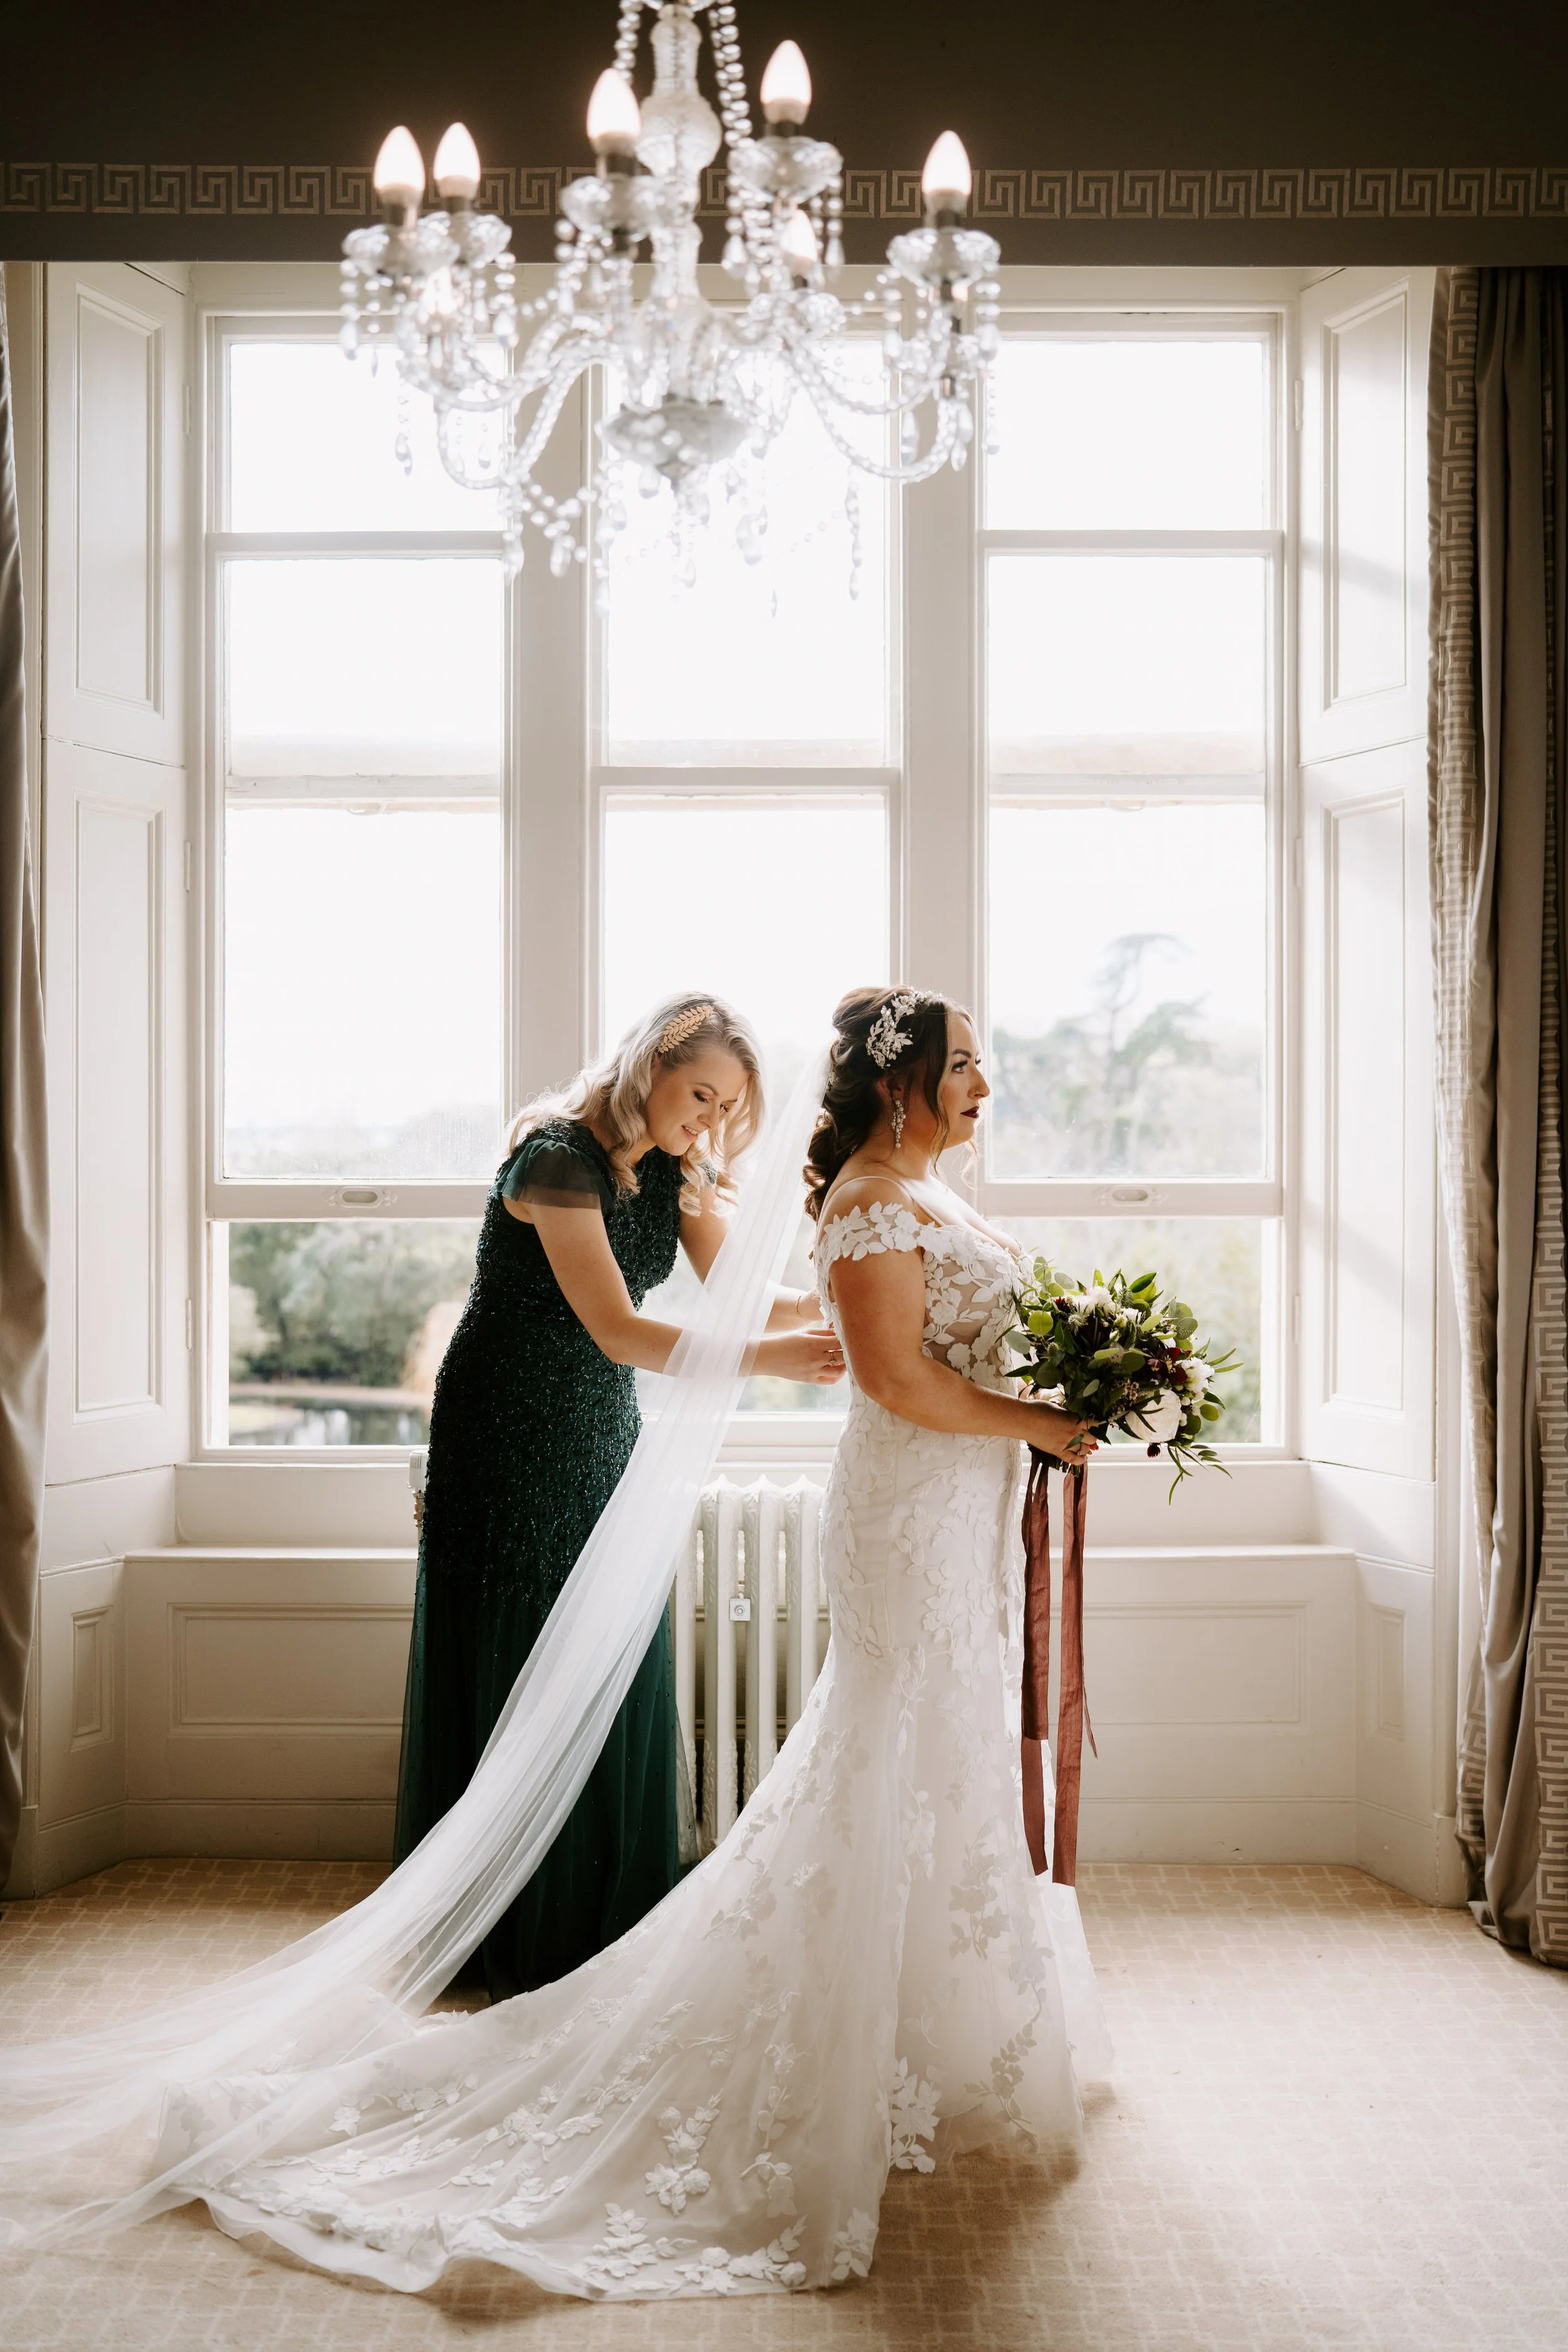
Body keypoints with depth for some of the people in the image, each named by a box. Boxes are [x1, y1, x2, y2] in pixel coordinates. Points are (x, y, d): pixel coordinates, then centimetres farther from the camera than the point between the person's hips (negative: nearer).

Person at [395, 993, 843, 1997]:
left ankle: (608, 1920, 20)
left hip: (603, 1433, 7)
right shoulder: (558, 1156, -22)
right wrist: (767, 1360, -35)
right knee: (526, 1676, 0)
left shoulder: (676, 1171, 2)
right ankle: (516, 1942, 13)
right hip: (511, 1436, -7)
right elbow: (616, 1330, -28)